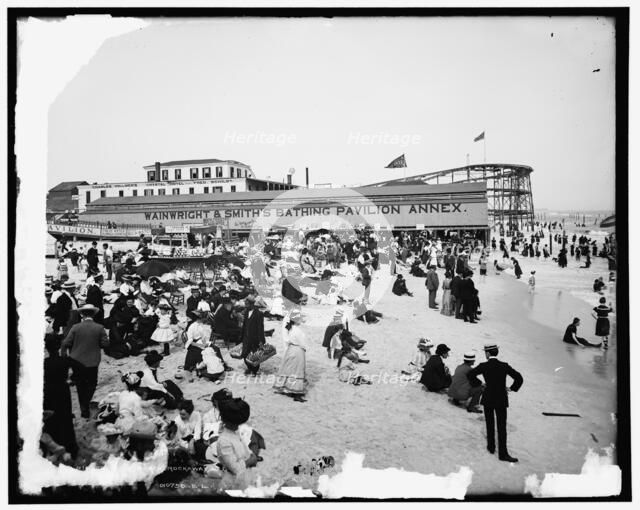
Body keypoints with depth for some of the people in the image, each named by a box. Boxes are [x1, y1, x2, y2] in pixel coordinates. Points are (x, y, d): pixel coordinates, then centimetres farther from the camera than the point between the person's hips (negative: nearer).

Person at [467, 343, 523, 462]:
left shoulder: (483, 366, -9)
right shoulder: (504, 366, -7)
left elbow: (470, 374, -10)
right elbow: (519, 378, -7)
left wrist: (479, 383, 2)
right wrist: (511, 388, 5)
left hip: (488, 399, 0)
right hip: (501, 400, 0)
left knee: (490, 425, 16)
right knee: (501, 427, 4)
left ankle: (491, 447, 24)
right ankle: (503, 453, 2)